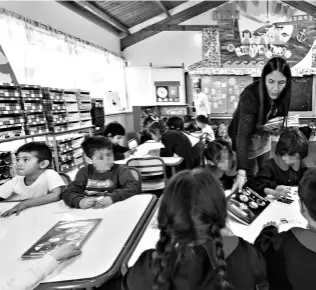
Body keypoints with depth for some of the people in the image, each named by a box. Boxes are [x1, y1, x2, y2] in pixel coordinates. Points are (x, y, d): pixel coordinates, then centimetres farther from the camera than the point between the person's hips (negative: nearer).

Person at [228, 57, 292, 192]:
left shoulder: (282, 94, -19)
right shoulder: (251, 96, -36)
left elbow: (278, 119, 2)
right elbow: (243, 134, -42)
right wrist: (241, 172, -49)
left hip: (264, 137, 6)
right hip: (246, 138, -5)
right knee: (250, 176, 1)